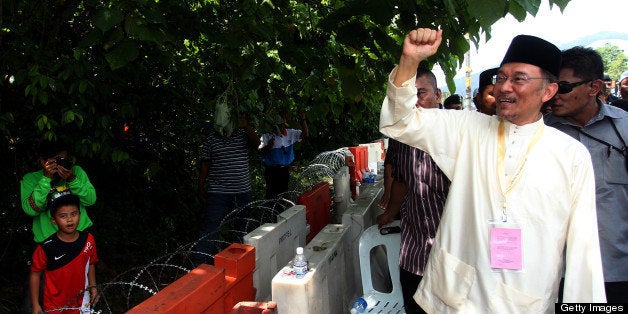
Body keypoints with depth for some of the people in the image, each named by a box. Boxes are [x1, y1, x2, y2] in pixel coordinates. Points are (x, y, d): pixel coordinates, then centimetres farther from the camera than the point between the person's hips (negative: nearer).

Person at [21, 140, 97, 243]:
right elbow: (31, 210, -10)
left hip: (81, 232, 1)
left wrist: (72, 179, -13)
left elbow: (91, 200, -1)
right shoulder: (30, 179, 4)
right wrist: (46, 179, -14)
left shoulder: (77, 171, 7)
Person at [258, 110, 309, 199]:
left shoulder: (291, 133, 4)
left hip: (285, 169, 5)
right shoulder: (267, 135, -9)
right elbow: (260, 150, -12)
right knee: (271, 194, -2)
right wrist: (268, 146, -33)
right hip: (272, 171, -5)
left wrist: (303, 120, -9)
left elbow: (305, 134, 3)